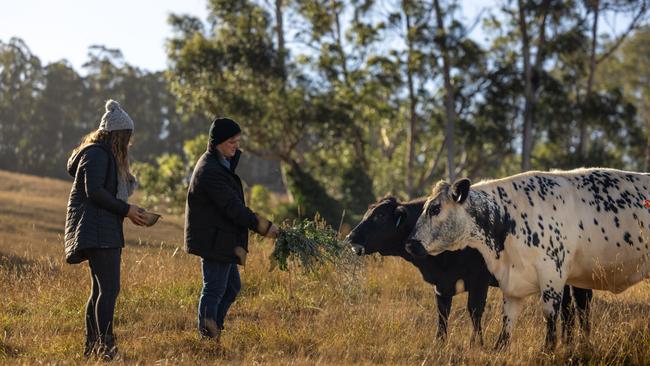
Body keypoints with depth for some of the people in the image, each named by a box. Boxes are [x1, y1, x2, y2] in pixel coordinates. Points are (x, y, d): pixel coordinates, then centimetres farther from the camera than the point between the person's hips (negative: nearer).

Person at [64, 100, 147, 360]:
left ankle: (91, 346, 17)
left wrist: (129, 211, 9)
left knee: (100, 289, 12)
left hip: (106, 231, 11)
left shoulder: (106, 155, 22)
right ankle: (105, 345, -20)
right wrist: (126, 209, -15)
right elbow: (94, 191, -20)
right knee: (109, 288, -17)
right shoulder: (97, 154, -10)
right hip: (97, 232, -11)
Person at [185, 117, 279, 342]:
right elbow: (232, 208, -23)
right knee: (214, 291, -4)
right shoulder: (210, 171, -21)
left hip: (223, 240, 11)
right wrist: (263, 227, -18)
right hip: (214, 241, -11)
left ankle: (212, 332, 22)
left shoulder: (222, 163, 12)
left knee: (232, 287, 17)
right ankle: (208, 337, 3)